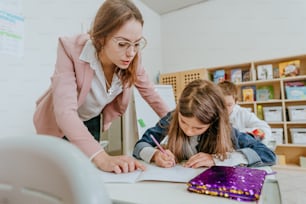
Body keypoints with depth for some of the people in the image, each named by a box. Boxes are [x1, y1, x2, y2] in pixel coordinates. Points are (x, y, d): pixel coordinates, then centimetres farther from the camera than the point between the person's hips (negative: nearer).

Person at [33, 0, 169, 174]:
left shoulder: (132, 59, -22)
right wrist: (102, 157, -53)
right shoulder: (71, 49, -33)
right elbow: (65, 111, -41)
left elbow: (150, 93, -5)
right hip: (59, 124, -2)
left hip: (92, 122, 3)